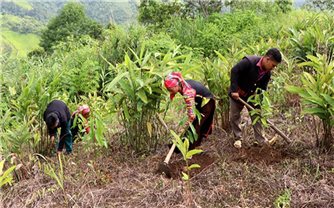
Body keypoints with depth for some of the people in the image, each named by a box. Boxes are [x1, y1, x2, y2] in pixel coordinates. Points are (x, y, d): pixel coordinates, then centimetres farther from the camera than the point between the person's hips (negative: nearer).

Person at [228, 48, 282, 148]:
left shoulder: (267, 73, -12)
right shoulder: (249, 62, -30)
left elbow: (262, 89, -6)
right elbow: (234, 71, -30)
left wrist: (259, 104, -11)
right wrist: (234, 90, -33)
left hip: (251, 95, 5)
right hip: (237, 93, -4)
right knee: (234, 116, 3)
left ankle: (261, 140, 13)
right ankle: (238, 138, 18)